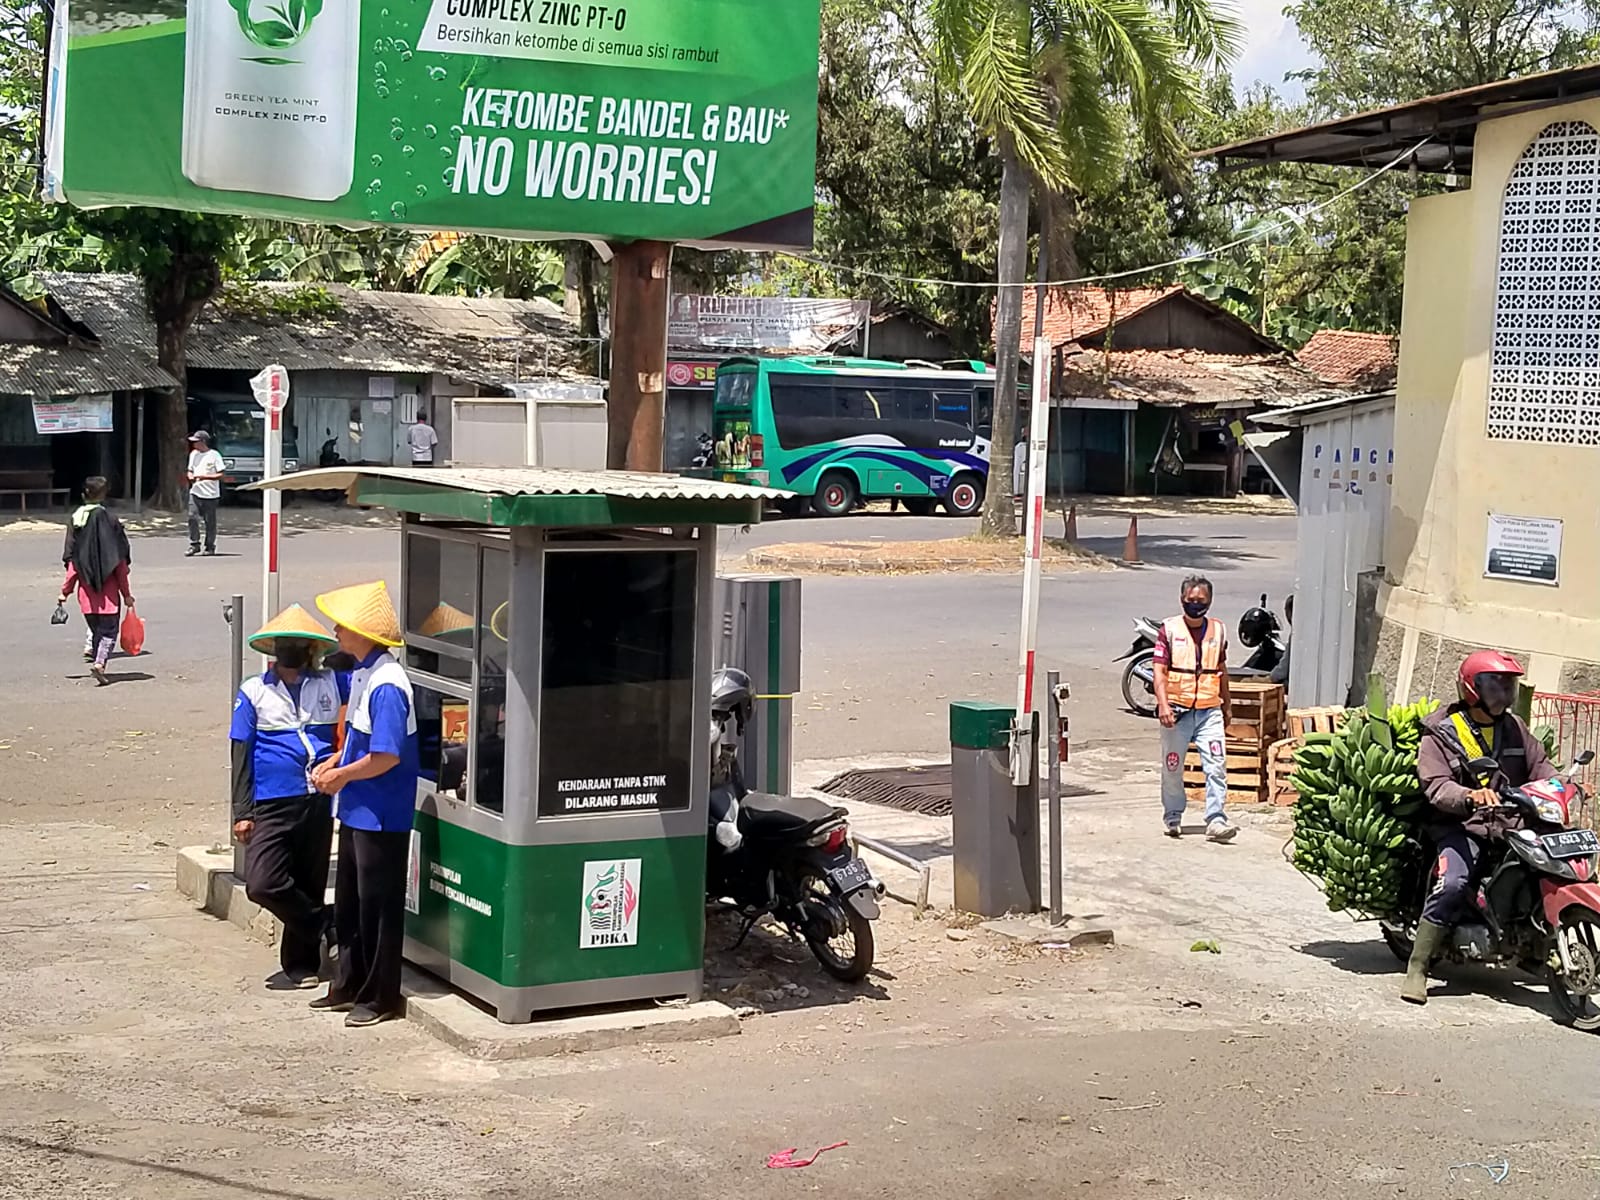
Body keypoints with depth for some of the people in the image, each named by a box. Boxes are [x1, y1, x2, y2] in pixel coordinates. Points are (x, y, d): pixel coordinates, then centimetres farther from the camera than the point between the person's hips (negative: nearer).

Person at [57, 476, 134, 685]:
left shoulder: (75, 520, 1)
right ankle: (100, 662, -20)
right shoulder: (109, 520, -9)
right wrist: (126, 594, -1)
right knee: (109, 629, -1)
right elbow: (120, 562, -7)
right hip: (108, 589, -4)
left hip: (86, 588, 4)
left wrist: (65, 591, 8)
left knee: (95, 627, 19)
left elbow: (72, 562, 1)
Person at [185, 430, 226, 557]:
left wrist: (205, 477, -20)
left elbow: (220, 475, -9)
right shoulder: (193, 454, 11)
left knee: (210, 522, 2)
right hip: (195, 493, 4)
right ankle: (194, 545, 1)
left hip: (210, 494, -4)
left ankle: (210, 547, 12)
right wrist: (190, 477, -3)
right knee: (192, 518, -7)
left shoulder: (214, 455, -6)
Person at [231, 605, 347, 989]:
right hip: (273, 805, -1)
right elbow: (242, 755, 5)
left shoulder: (331, 684, 7)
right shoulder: (254, 692, 6)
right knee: (262, 884, -15)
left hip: (318, 803, 1)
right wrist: (242, 812, -1)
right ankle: (325, 925, 7)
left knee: (309, 887, 8)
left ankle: (301, 965, 21)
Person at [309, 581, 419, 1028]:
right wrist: (333, 765, 5)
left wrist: (343, 775, -14)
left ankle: (381, 996, 14)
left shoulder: (386, 686, -24)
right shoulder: (361, 674, 7)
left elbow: (386, 756, -27)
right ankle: (349, 986, 31)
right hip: (356, 810, 10)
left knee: (378, 904, 2)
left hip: (381, 815, -10)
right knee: (348, 901, 19)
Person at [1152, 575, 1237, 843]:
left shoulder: (1218, 630, 9)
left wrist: (1227, 706, 23)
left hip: (1209, 710, 2)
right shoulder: (1169, 629, -2)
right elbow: (1159, 670, -7)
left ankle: (1216, 820, -9)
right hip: (1177, 710, -2)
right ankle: (1173, 817, 22)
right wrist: (1163, 704, -20)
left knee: (1217, 766, -9)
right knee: (1172, 768, 8)